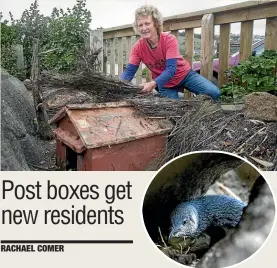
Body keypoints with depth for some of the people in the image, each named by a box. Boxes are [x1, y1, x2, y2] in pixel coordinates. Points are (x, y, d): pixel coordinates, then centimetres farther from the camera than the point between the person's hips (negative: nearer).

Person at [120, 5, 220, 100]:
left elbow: (171, 69, -32)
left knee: (214, 92, -17)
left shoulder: (169, 39, -24)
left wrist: (153, 84, -49)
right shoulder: (138, 47, -15)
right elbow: (129, 71, -15)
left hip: (184, 74, -1)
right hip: (165, 84, 2)